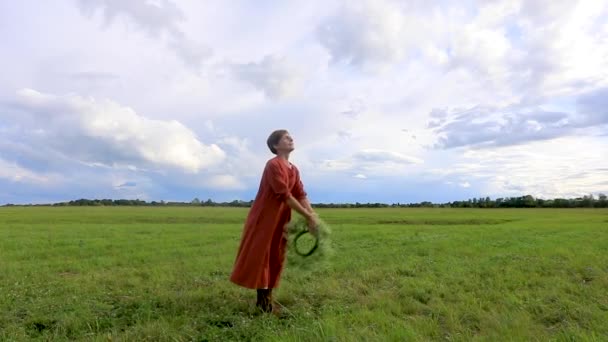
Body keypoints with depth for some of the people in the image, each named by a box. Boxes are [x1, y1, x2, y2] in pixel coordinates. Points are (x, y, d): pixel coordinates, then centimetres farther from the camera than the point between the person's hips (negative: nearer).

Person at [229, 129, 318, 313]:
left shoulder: (294, 169, 9)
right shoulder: (273, 165, -18)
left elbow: (301, 194, 3)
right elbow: (285, 195, -23)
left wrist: (313, 215, -10)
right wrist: (307, 216, -21)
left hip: (281, 219, 8)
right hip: (264, 217, -8)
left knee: (275, 258, 11)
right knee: (261, 256, 0)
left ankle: (267, 298, 22)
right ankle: (262, 300, 10)